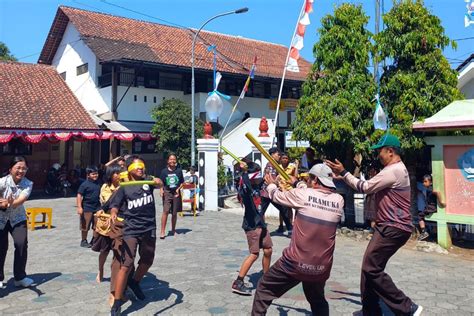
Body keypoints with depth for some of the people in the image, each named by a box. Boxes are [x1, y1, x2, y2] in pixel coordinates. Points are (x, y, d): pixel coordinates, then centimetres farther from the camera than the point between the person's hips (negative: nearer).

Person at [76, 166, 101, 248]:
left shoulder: (98, 184, 7)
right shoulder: (85, 184, -11)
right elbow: (79, 196, -13)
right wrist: (79, 207, -20)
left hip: (97, 207, 6)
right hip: (87, 208, -6)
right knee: (85, 226, 5)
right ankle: (83, 241, 20)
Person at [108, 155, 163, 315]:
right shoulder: (124, 187, 0)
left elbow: (160, 184, -16)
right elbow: (115, 205, -8)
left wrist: (158, 182, -40)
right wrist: (113, 214, -30)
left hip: (149, 229, 4)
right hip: (131, 230, -3)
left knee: (147, 261, 21)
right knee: (126, 264, -12)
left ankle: (134, 282, 49)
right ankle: (117, 303, -4)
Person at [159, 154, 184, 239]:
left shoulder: (179, 171, 5)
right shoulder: (164, 171, 2)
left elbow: (182, 182, 12)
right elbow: (161, 183, 5)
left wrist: (178, 189, -4)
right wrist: (161, 190, -11)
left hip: (176, 193, 2)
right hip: (167, 193, -2)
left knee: (174, 213, 8)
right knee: (166, 211, -16)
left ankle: (173, 230, 26)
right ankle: (162, 231, -12)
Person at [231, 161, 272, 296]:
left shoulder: (256, 186, 8)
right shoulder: (245, 188, -18)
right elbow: (247, 187, -43)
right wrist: (244, 172, -46)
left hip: (260, 223, 9)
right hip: (252, 225, -9)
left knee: (268, 250, 14)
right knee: (254, 254, -10)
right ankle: (238, 283, -4)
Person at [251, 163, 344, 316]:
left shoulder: (303, 194, -10)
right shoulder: (339, 200, 1)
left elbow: (277, 196, 7)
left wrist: (271, 185, 30)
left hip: (296, 263, -4)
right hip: (321, 267, 4)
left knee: (264, 290, 15)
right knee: (318, 302, 28)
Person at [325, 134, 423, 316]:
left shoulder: (393, 171, -17)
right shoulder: (396, 169, 19)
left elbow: (365, 188, -14)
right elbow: (371, 188, 18)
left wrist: (343, 173, -6)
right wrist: (342, 176, 13)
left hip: (394, 228, -11)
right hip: (390, 227, 11)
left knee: (371, 269, -12)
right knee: (369, 267, 12)